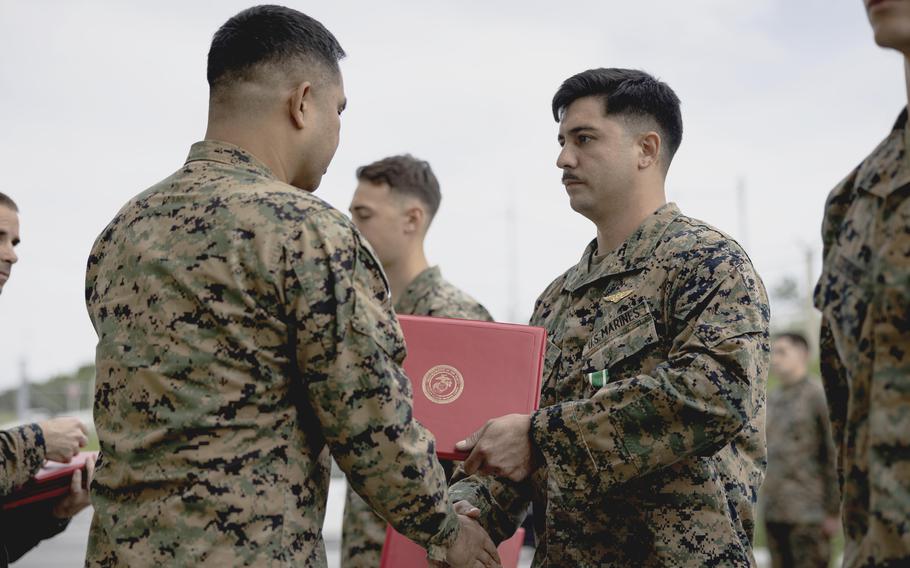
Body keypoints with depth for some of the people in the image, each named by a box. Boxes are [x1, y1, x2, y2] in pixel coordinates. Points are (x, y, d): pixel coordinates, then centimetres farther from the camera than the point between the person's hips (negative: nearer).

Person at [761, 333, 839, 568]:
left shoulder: (819, 397, -6)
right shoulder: (773, 400, 15)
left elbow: (837, 456, -9)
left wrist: (833, 511, -12)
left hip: (808, 512, -7)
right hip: (774, 511, 7)